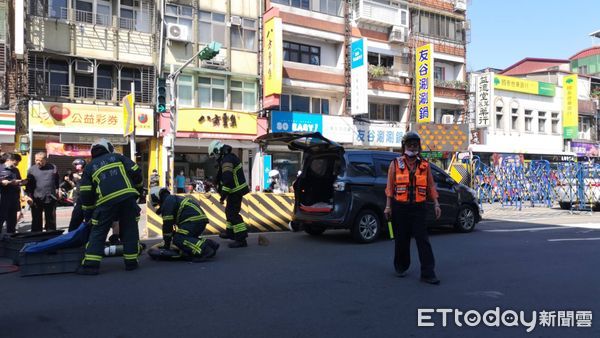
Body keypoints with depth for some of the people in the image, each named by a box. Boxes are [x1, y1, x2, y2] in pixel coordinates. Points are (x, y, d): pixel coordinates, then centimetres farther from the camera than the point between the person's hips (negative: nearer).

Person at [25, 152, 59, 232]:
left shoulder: (53, 168, 4)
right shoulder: (31, 170, 3)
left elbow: (57, 182, 14)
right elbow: (28, 185, 2)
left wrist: (58, 191, 10)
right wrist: (28, 195, -8)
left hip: (50, 199, 0)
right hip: (36, 200, 0)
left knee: (51, 221, 9)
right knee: (36, 222, 7)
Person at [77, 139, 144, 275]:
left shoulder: (89, 167, 21)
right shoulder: (117, 157, 20)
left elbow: (85, 194, 15)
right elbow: (135, 171, 8)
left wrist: (88, 214, 22)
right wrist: (137, 188, 22)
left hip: (106, 201, 0)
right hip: (128, 196, 1)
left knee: (98, 232, 9)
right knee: (129, 230, 11)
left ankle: (91, 265, 3)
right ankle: (131, 262, 13)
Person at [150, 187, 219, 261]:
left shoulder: (167, 202, 1)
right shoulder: (175, 198, 31)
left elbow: (167, 224, -2)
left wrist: (167, 244, 4)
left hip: (194, 220, -10)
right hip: (201, 218, 10)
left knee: (178, 239, -13)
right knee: (188, 238, 20)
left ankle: (204, 249, -28)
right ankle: (210, 245, 9)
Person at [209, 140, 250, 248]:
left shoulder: (226, 160, -21)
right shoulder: (231, 157, 13)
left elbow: (227, 179, -31)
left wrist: (224, 194, -28)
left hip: (236, 191, -10)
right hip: (237, 189, 10)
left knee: (233, 213, -10)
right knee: (229, 211, 23)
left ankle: (241, 239, -10)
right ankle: (230, 232, 37)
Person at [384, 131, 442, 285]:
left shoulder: (425, 165, 9)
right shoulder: (395, 164, 5)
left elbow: (431, 186, 10)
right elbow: (390, 187, 3)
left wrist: (436, 204, 2)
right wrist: (388, 206, -3)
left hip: (419, 207, 1)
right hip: (400, 207, 0)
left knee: (423, 239, -6)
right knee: (402, 239, 9)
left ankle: (428, 273, -3)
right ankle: (401, 267, 28)